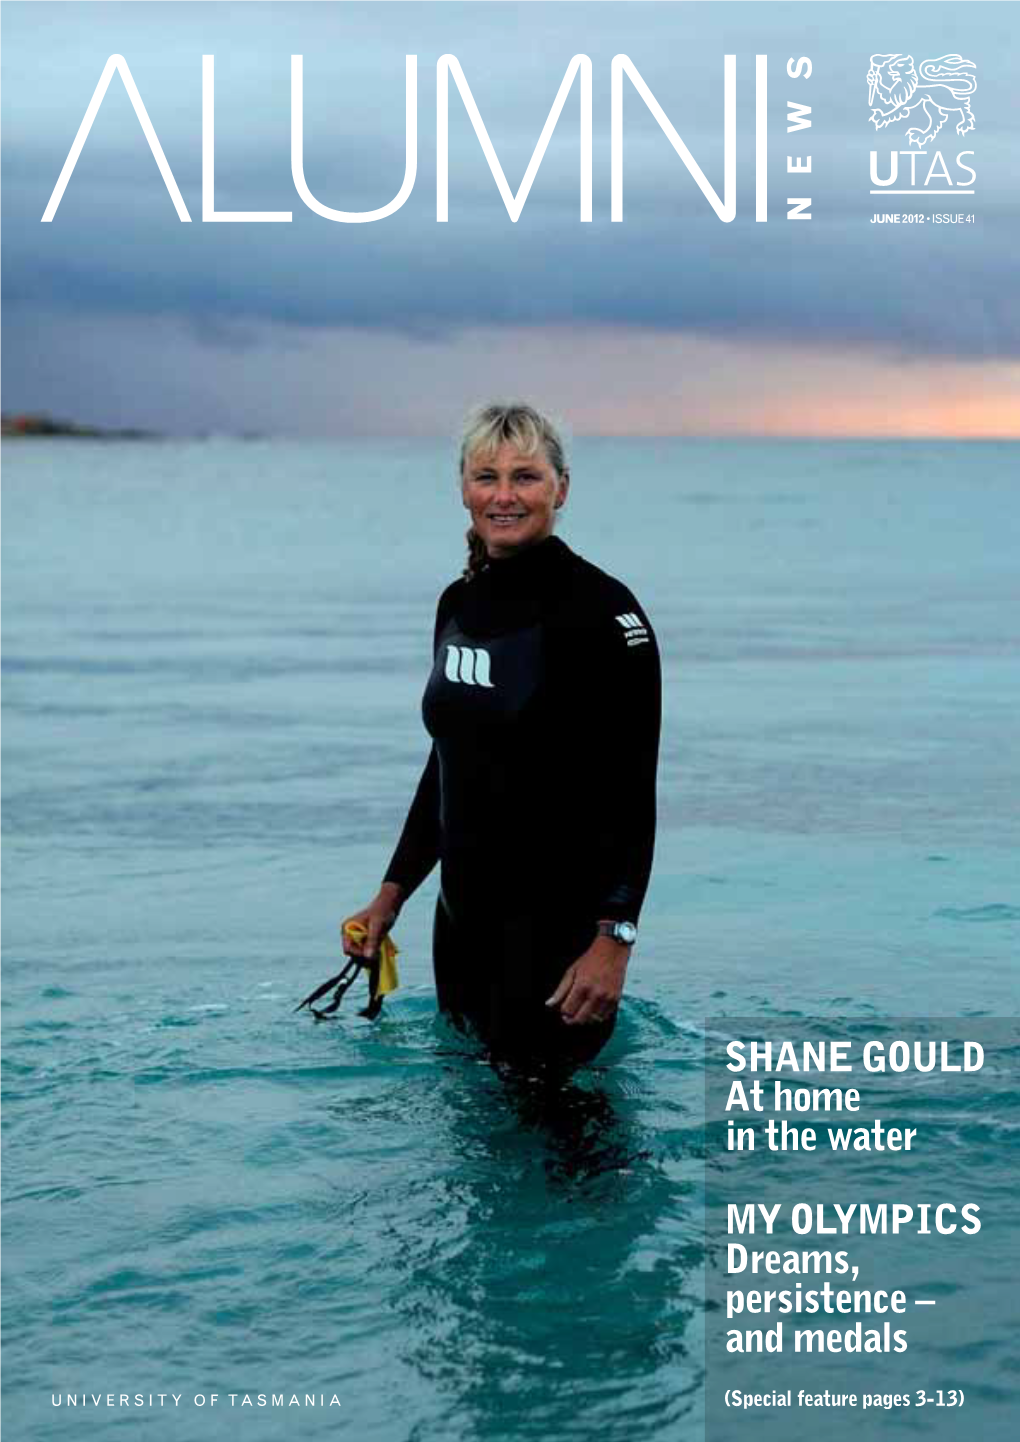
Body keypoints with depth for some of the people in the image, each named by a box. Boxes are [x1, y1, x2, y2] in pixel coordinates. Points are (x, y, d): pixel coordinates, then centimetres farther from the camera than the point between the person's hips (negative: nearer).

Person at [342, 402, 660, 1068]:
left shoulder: (603, 609, -13)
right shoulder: (458, 603, 10)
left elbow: (631, 793, -17)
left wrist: (614, 940, -24)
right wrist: (392, 894, 17)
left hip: (560, 920, -7)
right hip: (464, 912, 8)